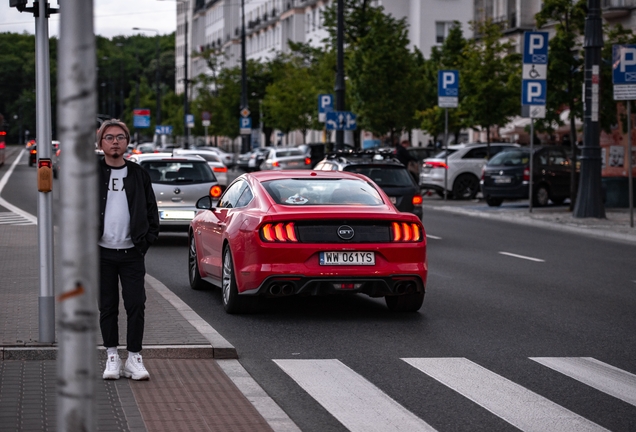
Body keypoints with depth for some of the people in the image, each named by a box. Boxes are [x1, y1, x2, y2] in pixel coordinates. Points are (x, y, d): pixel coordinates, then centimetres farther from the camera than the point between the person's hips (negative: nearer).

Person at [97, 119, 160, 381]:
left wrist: (147, 240, 2)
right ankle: (112, 356, 14)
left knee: (136, 305, -4)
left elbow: (151, 210, 12)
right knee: (107, 307, 5)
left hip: (132, 253, 1)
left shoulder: (138, 175, 8)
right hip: (102, 253, 0)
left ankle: (134, 359, 2)